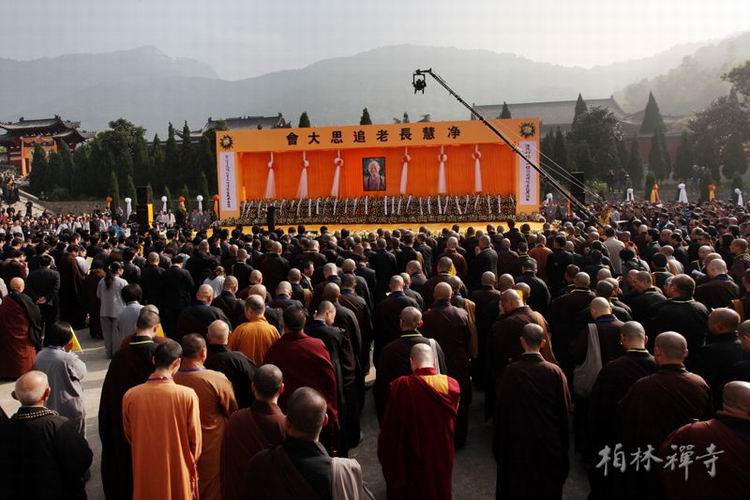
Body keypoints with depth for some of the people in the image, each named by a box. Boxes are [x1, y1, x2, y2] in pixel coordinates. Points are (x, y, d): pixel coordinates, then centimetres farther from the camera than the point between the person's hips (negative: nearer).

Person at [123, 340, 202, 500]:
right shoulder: (187, 395, -21)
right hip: (179, 472, -2)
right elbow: (195, 439, -9)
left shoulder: (130, 396, -13)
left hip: (145, 472, 3)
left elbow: (129, 436, 4)